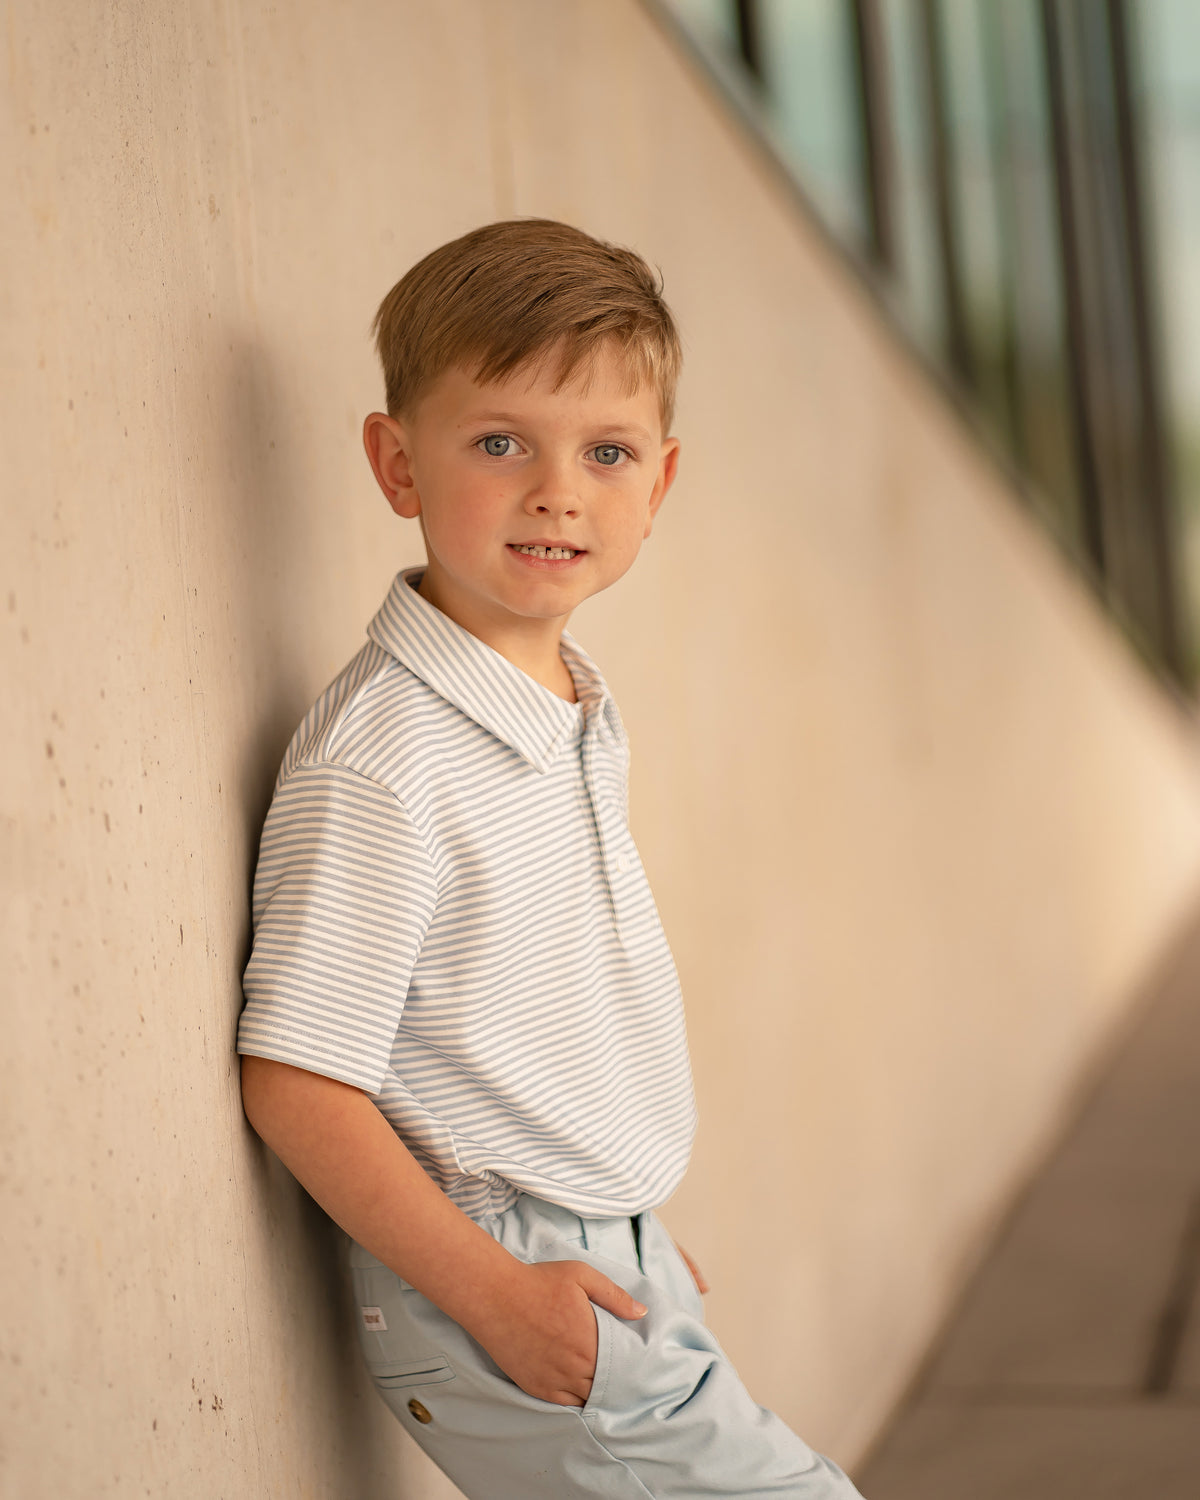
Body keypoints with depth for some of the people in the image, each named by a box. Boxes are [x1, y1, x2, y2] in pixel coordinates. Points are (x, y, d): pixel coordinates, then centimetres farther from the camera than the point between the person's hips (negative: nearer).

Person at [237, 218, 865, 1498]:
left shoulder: (577, 717, 7)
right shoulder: (376, 760, -21)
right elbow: (295, 1083, -21)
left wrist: (637, 1232, 18)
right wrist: (496, 1290, -19)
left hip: (613, 1265, 9)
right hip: (484, 1283, -8)